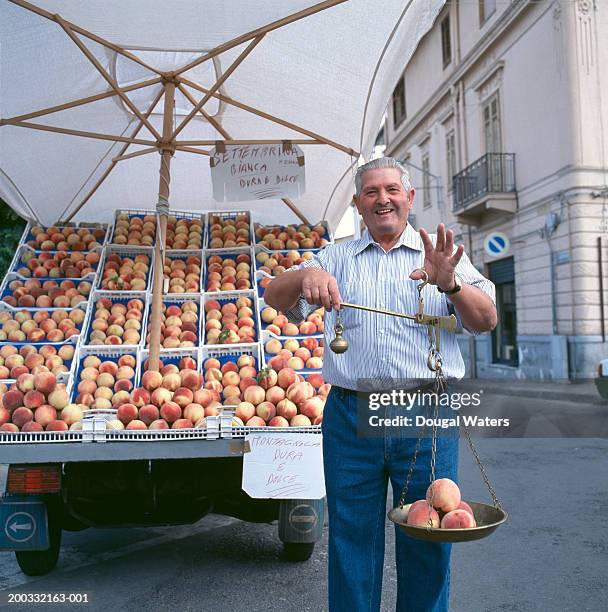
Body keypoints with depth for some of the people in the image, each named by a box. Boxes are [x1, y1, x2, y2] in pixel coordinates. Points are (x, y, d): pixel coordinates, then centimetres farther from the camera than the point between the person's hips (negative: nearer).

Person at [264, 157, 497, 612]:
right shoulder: (336, 258, 13)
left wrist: (450, 283, -19)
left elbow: (486, 321, 1)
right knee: (352, 537, 10)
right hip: (351, 415, 1)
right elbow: (275, 298, 2)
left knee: (429, 539, 9)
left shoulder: (441, 255, 10)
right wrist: (305, 276, -21)